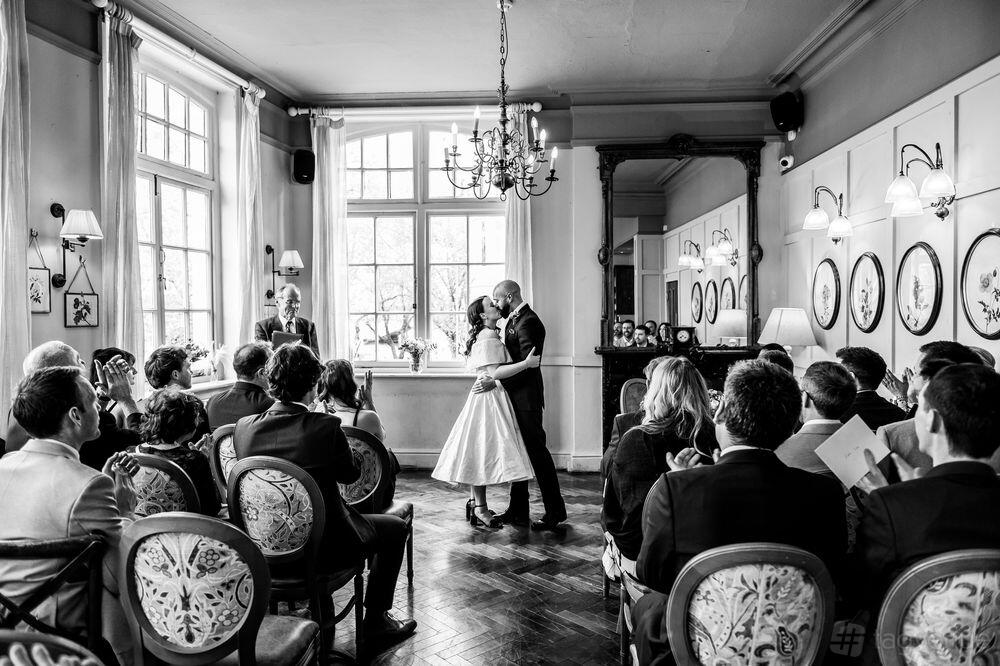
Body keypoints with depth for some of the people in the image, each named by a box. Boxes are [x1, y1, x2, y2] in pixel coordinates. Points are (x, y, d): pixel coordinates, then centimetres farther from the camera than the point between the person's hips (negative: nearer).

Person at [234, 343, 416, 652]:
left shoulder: (244, 427, -10)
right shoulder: (326, 426, -24)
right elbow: (350, 474, -7)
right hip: (322, 547, -6)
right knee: (395, 527, 17)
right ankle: (376, 620, 23)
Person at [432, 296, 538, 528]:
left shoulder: (489, 336, 18)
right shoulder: (487, 339, -15)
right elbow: (494, 372, -23)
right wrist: (526, 363, -24)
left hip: (490, 397, 10)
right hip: (488, 398, -10)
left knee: (481, 453, 12)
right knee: (483, 451, -6)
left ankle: (477, 504, 18)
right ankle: (480, 509, 0)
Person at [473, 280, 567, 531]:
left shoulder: (528, 322, -15)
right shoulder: (514, 320, 16)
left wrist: (495, 382, -24)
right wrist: (490, 376, 6)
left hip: (526, 397, -10)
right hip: (515, 397, 10)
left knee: (536, 451, -4)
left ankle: (555, 511, 6)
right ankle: (518, 511, 22)